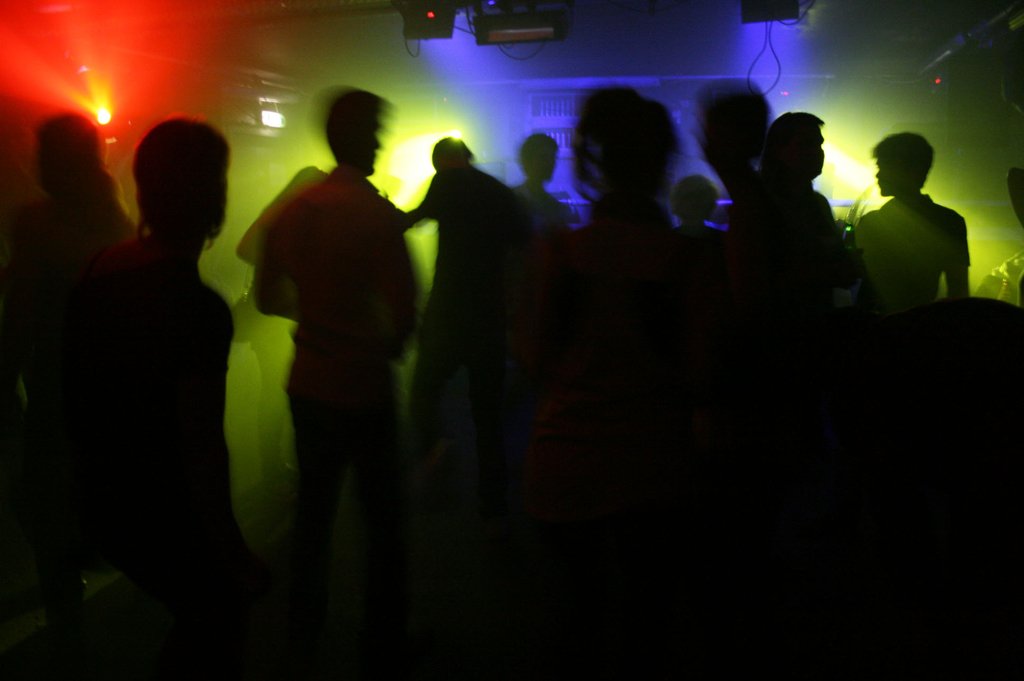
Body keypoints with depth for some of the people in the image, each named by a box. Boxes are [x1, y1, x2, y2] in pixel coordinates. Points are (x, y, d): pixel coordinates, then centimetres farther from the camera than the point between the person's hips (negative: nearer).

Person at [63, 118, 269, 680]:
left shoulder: (100, 271, -1)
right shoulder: (198, 307, -26)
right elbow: (201, 449, -25)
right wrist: (234, 558, -15)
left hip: (103, 505, 8)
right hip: (165, 522, -7)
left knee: (201, 618, 27)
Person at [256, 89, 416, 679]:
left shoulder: (295, 208, 2)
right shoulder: (378, 214, -17)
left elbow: (269, 297, 9)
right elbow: (404, 313, -23)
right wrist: (389, 343, -3)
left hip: (308, 385, 6)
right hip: (364, 388, -6)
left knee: (314, 512, 19)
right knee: (384, 522, 9)